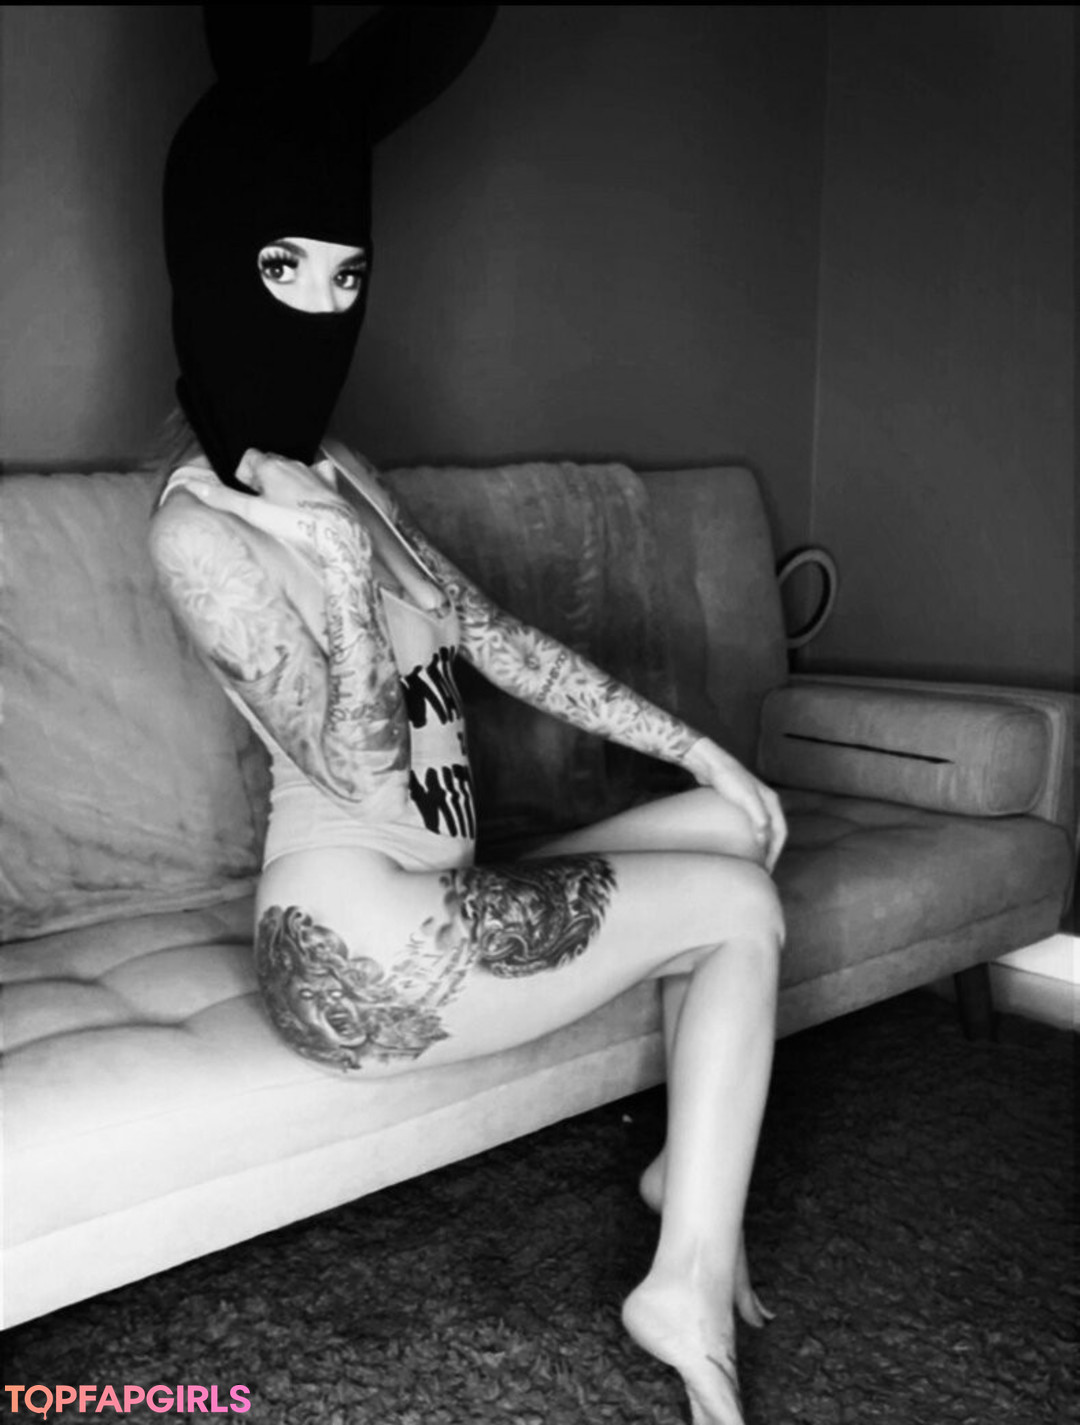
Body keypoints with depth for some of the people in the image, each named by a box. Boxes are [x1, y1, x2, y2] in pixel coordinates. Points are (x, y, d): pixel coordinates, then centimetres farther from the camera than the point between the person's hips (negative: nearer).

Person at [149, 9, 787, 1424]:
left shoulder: (339, 473, 10)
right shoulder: (198, 528, -17)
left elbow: (498, 640, 10)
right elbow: (358, 769, -20)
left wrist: (695, 744, 7)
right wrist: (341, 568, -28)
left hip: (441, 903, 8)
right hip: (366, 948, -8)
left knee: (739, 824, 10)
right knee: (741, 907, -3)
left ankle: (687, 1159, 16)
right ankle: (692, 1279, 7)